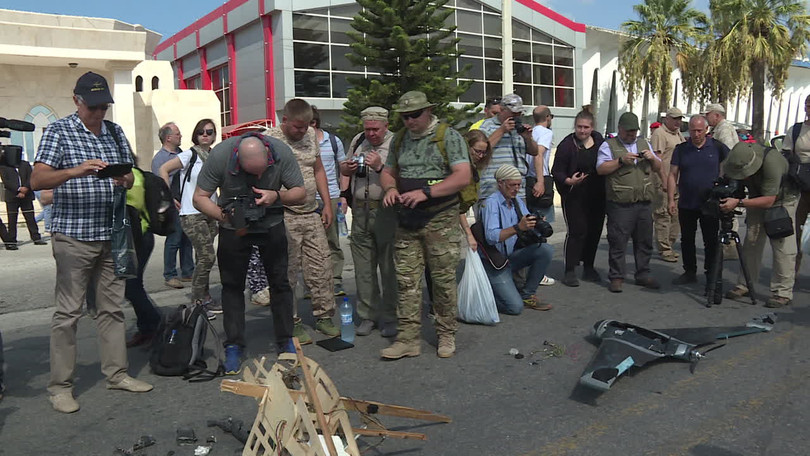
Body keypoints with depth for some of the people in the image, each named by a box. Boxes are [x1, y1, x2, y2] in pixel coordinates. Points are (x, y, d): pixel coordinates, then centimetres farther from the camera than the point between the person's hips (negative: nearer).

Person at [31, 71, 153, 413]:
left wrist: (126, 179, -8)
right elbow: (37, 180, -14)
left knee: (112, 308, 10)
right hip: (74, 236, -5)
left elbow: (132, 176, 16)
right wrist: (76, 171, -31)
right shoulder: (58, 131, -3)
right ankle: (60, 386, 11)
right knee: (68, 312, 0)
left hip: (112, 235, 5)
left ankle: (116, 374, 21)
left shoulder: (115, 132, 13)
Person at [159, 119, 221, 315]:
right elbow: (163, 169, -7)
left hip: (209, 214, 6)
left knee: (204, 258, 9)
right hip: (191, 215, -6)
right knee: (207, 256, -11)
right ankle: (200, 298, 3)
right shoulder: (189, 155, -6)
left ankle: (200, 297, 20)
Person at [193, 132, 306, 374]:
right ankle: (234, 347, 13)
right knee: (232, 285, 2)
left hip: (271, 224, 1)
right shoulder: (220, 154, -25)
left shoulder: (282, 152, -22)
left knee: (280, 282, 3)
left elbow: (300, 192, -13)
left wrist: (277, 196, -34)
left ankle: (286, 342, 17)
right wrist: (226, 217, -33)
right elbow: (199, 197, -17)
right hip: (233, 227, -1)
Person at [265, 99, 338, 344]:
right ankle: (292, 323, 13)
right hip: (284, 217, -6)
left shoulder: (310, 134, 12)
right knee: (287, 272, 0)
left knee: (321, 267, 8)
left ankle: (324, 317, 21)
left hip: (312, 215, 6)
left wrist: (327, 204, 14)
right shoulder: (269, 140, -8)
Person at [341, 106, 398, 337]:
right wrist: (347, 167, 4)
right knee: (363, 269, 10)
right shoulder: (358, 141, 14)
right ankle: (368, 316, 21)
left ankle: (390, 318, 12)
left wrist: (380, 166, -24)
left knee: (389, 268, 0)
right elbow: (344, 169, 25)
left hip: (386, 213, -6)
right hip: (361, 213, 6)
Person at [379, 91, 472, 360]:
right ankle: (408, 339, 10)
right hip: (407, 219, 5)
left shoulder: (448, 136, -5)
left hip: (441, 219, -5)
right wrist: (390, 188, -2)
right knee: (406, 280, 3)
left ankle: (446, 335, 18)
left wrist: (425, 192, -22)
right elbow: (388, 172, 22)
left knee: (443, 280, 2)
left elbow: (463, 176, -14)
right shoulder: (400, 139, 13)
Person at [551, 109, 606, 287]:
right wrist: (569, 181, -29)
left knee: (595, 231, 10)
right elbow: (556, 171, -11)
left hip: (597, 196, 6)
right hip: (574, 197, -5)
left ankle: (588, 267, 24)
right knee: (577, 231, -10)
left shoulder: (598, 139, 6)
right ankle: (570, 271, -2)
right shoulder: (567, 145, -9)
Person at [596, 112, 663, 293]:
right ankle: (616, 277, 7)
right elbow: (601, 169, -9)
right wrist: (621, 160, -17)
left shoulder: (644, 144, 19)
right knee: (618, 242, -3)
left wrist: (652, 158, 0)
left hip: (644, 203, 5)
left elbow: (657, 168, 21)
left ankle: (643, 275, 23)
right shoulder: (609, 145, 3)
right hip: (620, 204, -5)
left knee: (644, 241, 11)